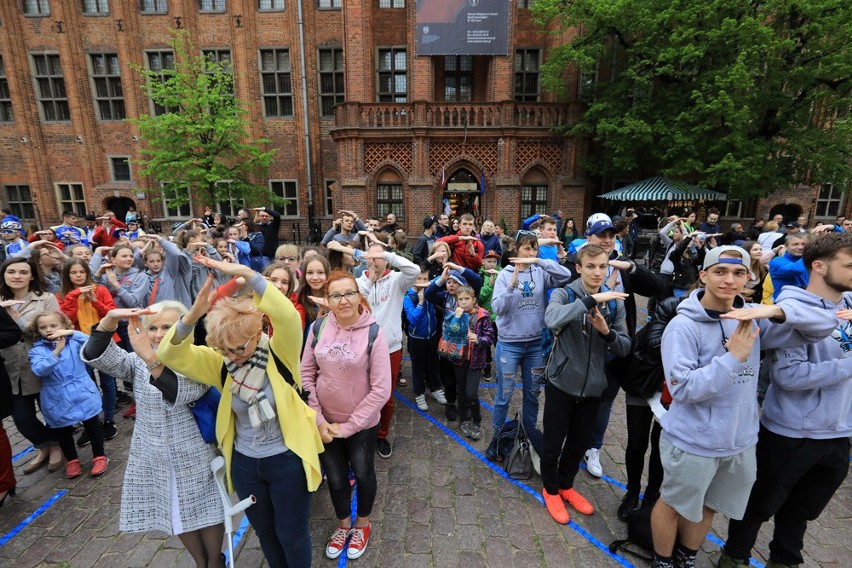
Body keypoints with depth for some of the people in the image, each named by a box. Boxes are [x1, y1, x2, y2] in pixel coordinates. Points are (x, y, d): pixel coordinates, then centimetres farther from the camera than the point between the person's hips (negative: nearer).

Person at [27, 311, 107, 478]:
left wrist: (72, 333, -27)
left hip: (83, 394, -1)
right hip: (58, 399, 1)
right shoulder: (37, 350, -5)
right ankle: (72, 460, 36)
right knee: (63, 432, 16)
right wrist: (56, 352, -32)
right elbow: (39, 370, -20)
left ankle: (99, 456, 23)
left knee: (93, 426, 9)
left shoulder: (74, 342, -2)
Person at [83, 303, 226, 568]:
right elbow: (94, 357, -17)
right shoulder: (138, 363, -2)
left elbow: (181, 393, -33)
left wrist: (150, 357, -46)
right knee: (177, 516, 20)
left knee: (207, 512, 13)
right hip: (154, 459, 3)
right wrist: (110, 319, -34)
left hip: (194, 458, -3)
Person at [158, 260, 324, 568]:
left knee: (291, 533, 16)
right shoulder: (220, 362, -8)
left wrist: (246, 273, -44)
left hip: (287, 459, -4)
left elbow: (289, 318, -39)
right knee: (264, 531, 27)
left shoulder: (279, 353, -19)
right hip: (245, 462, 5)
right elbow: (171, 355, -17)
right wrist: (194, 313, -35)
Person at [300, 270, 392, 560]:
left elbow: (381, 389, -19)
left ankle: (363, 524, 50)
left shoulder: (373, 333, -20)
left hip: (362, 424, -2)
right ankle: (343, 524, 51)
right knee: (335, 478, 21)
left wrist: (349, 426, -15)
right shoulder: (318, 328, -11)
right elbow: (306, 374, -2)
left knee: (363, 473, 20)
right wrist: (318, 419, -7)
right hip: (326, 422, 3)